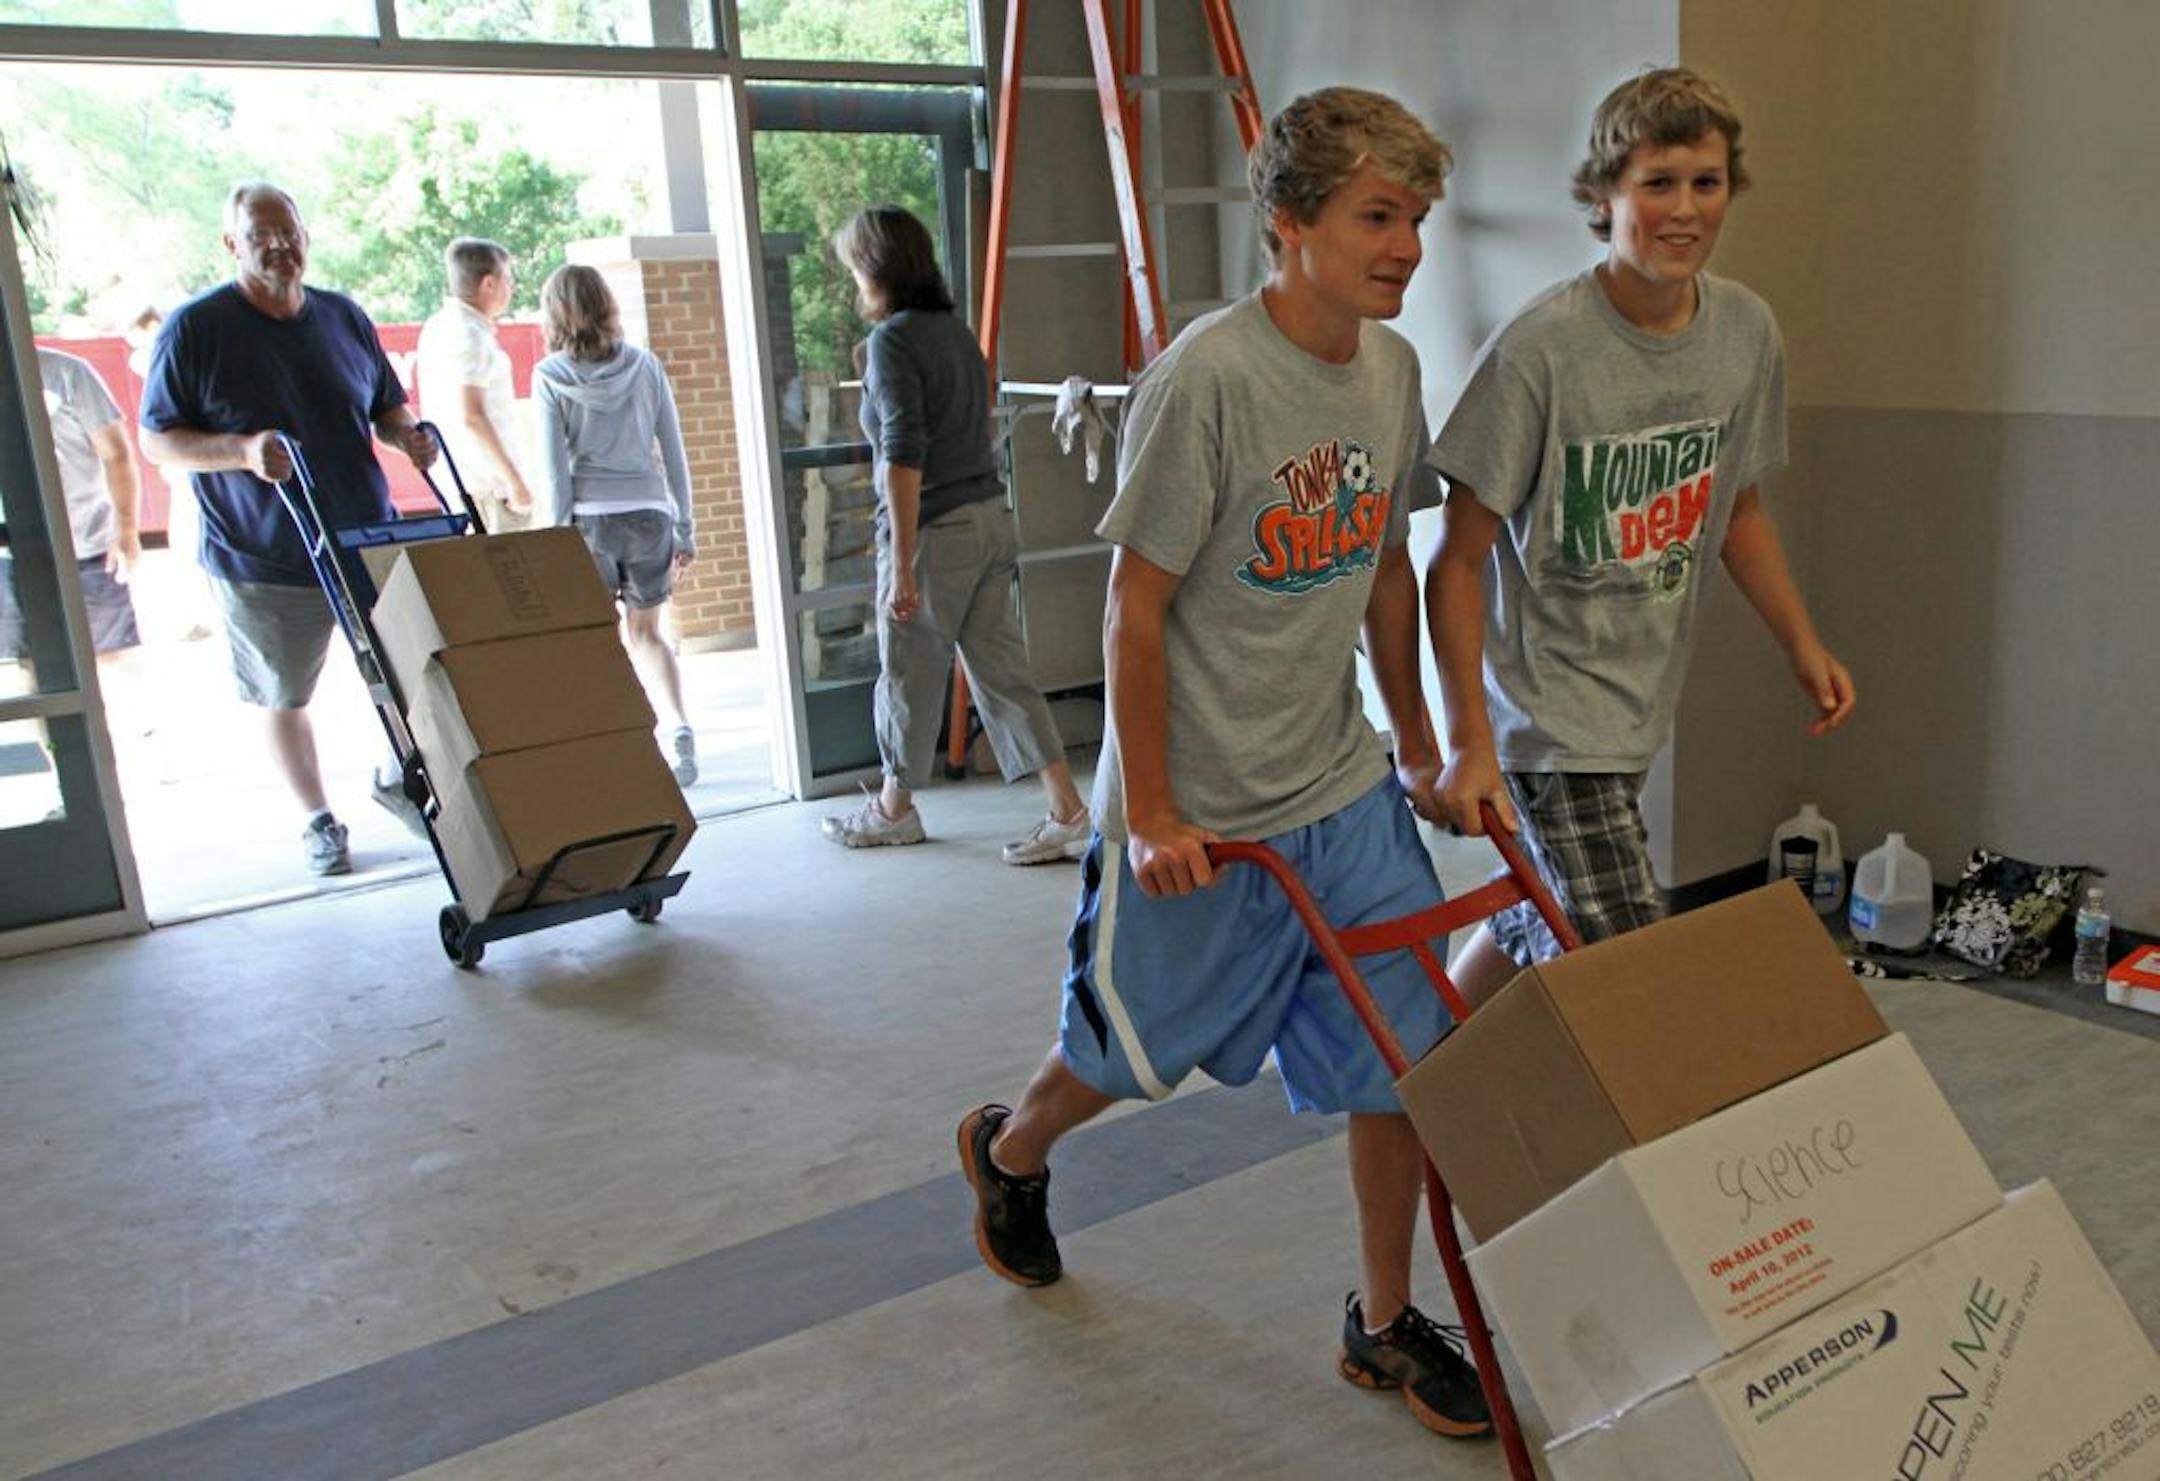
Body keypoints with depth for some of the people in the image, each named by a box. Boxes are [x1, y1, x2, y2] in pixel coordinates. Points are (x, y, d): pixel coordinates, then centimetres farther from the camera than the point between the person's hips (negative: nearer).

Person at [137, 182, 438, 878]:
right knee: (283, 700, 9)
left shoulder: (344, 316, 6)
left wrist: (408, 434, -7)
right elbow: (156, 439, -6)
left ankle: (397, 780, 34)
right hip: (262, 560, -3)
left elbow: (387, 406, 17)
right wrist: (243, 450, -24)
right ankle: (318, 820, 28)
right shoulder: (193, 328, -6)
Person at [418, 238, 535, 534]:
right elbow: (471, 416, -23)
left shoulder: (437, 326, 14)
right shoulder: (469, 334, -15)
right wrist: (514, 480, -21)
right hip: (487, 487, -10)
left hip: (453, 479, 10)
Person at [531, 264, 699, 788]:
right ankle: (680, 726, -2)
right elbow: (674, 454, 6)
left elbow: (554, 469, -5)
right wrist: (685, 528, 13)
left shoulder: (551, 376, -3)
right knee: (646, 632, 16)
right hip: (649, 513, 3)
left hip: (589, 519, -2)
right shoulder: (645, 366, 4)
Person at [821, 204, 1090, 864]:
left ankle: (894, 809, 29)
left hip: (935, 530, -8)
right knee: (1002, 671, 8)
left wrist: (902, 566, -20)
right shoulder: (956, 329, 11)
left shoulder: (892, 340, -13)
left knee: (909, 678, 10)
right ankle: (1067, 814, 4)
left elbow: (904, 457, -20)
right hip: (991, 517, 8)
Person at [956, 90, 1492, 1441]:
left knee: (1405, 1059, 7)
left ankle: (1385, 1326, 28)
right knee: (1135, 1054, 15)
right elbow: (1136, 608, -16)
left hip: (1345, 791, 6)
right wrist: (1150, 813, -15)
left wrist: (1419, 744, 17)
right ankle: (1011, 1152, 48)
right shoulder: (1206, 378, -20)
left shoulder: (1393, 367, 3)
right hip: (1197, 815, -6)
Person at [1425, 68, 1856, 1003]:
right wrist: (1470, 745, -19)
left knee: (1543, 926, 16)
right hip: (1545, 706, -7)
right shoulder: (1540, 349, -19)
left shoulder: (1747, 332, 2)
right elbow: (1459, 558, -16)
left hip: (1641, 702, 7)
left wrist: (1803, 647, 15)